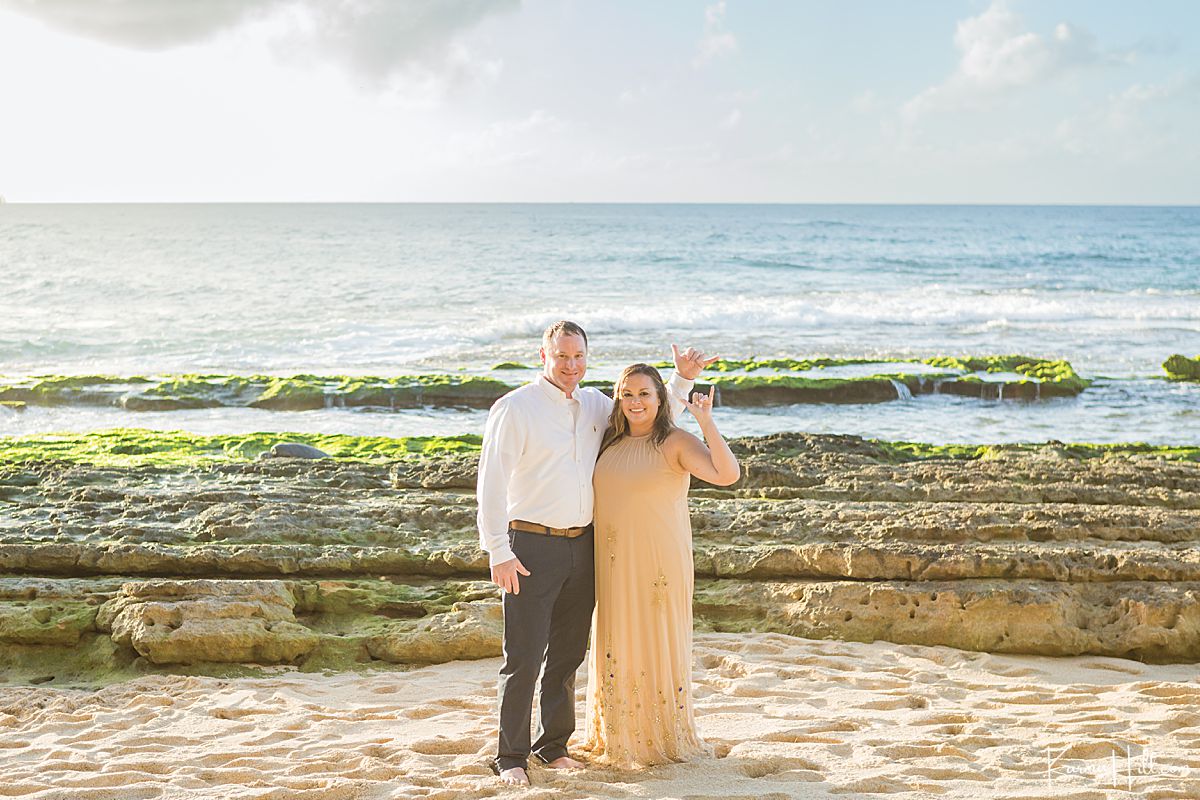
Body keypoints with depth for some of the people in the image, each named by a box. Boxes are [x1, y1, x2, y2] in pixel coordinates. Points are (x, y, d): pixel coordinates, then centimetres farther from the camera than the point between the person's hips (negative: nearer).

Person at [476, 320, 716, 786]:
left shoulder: (595, 405, 11)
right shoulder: (515, 408, -7)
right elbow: (491, 483, -10)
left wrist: (683, 379, 9)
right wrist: (498, 552, -16)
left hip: (582, 547, 6)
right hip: (532, 547, -6)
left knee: (567, 657, 10)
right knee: (524, 659, -5)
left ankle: (553, 747, 22)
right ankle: (510, 757, 5)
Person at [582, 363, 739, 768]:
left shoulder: (677, 442, -7)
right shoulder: (611, 444, 11)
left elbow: (728, 474, -23)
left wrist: (706, 421, -28)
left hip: (659, 566, -5)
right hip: (614, 566, 5)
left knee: (658, 644, 2)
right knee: (616, 648, 10)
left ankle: (663, 740, 16)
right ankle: (619, 740, 24)